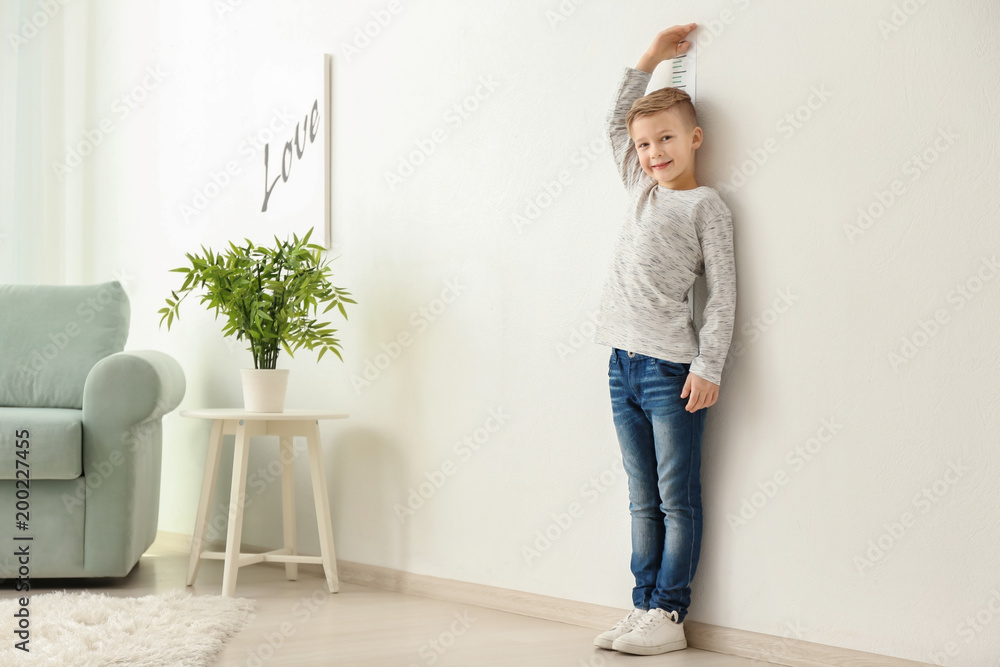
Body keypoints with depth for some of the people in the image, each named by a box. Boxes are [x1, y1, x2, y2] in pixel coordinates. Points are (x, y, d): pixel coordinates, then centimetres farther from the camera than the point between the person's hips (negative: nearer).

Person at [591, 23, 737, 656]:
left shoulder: (706, 205, -2)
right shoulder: (642, 189, 16)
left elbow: (723, 293, -6)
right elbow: (616, 124, 31)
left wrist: (708, 367, -14)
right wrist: (649, 62, 26)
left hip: (670, 366, -7)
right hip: (624, 363, 7)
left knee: (678, 501, -1)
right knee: (643, 502, 10)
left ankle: (668, 616, 1)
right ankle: (644, 609, 14)